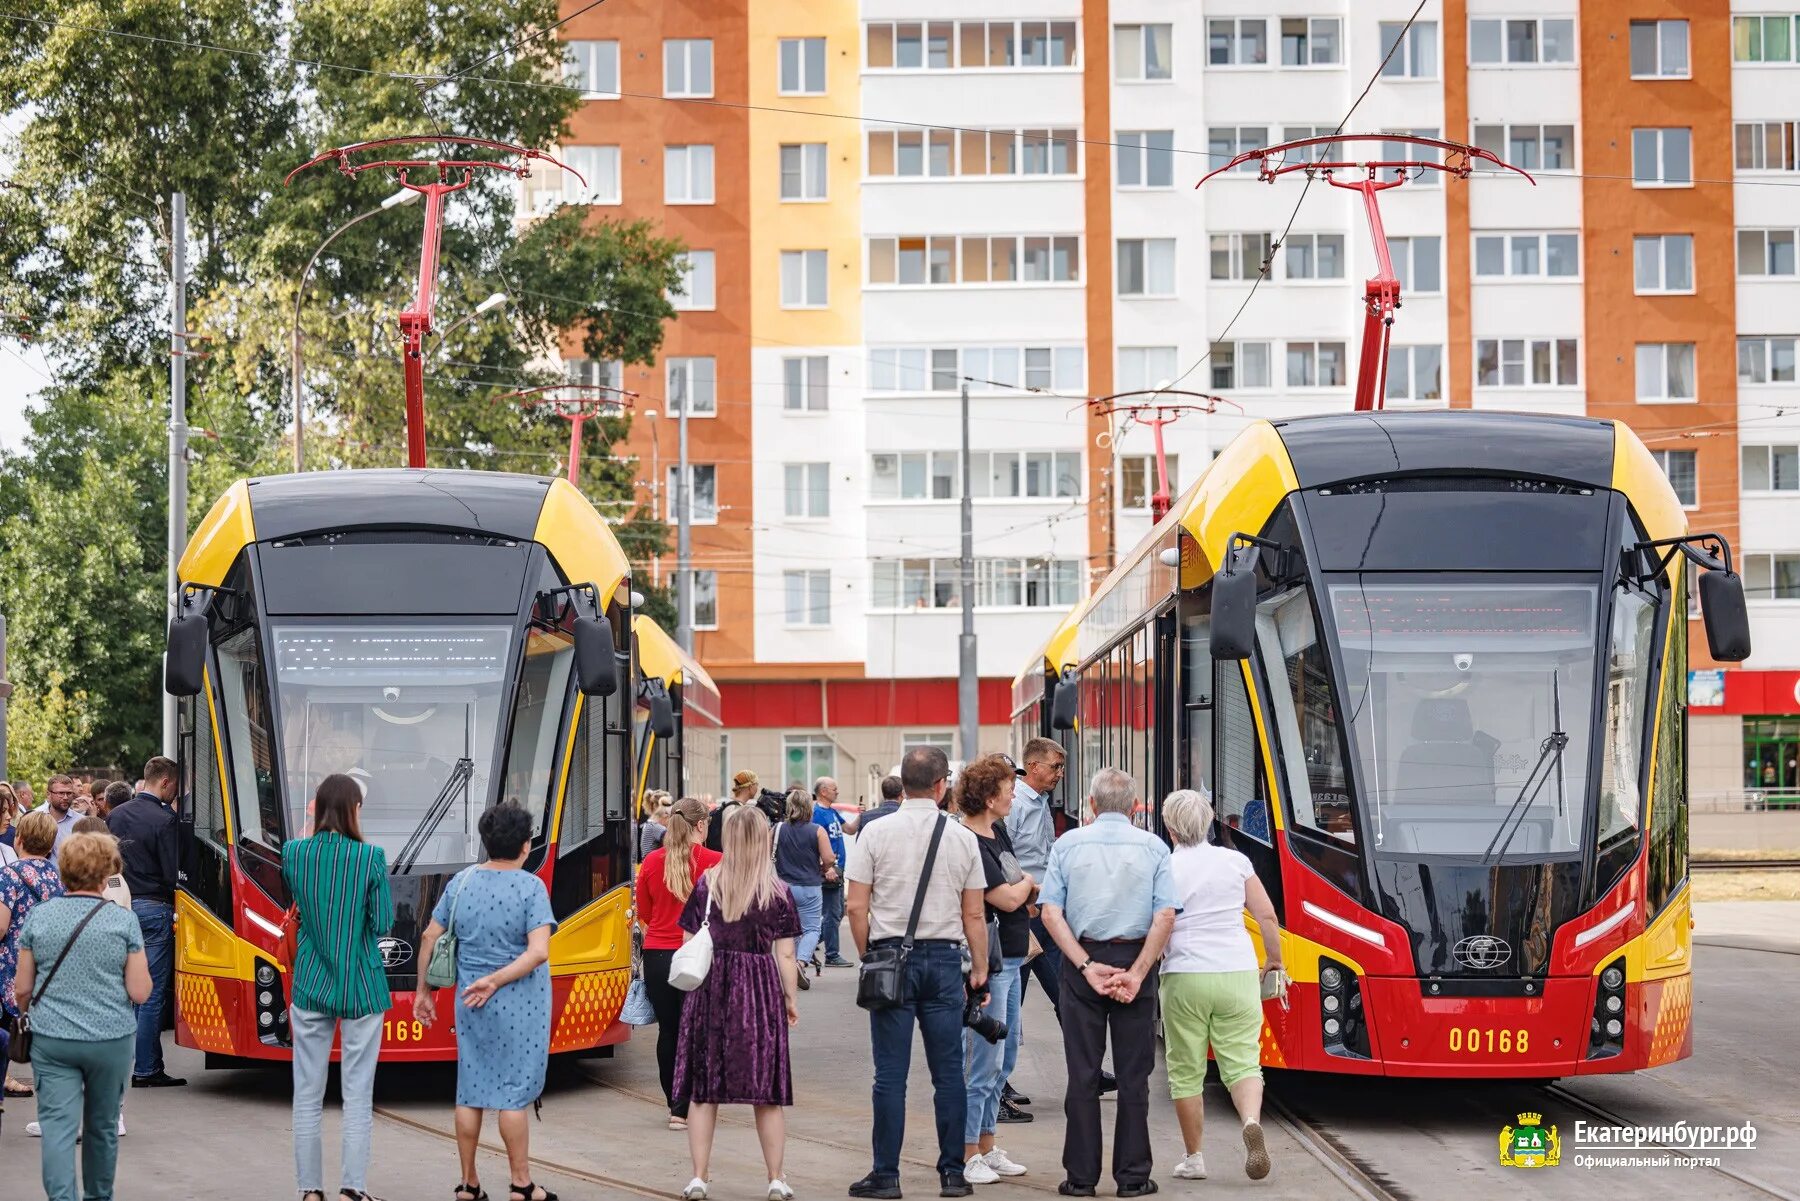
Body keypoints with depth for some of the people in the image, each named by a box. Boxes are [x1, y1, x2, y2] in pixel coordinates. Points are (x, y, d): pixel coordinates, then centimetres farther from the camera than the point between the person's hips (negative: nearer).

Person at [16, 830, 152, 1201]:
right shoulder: (124, 921, -6)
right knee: (103, 1127, 17)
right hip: (111, 1039, 0)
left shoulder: (39, 916, -1)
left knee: (58, 1127, -4)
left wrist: (27, 1012, 25)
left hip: (51, 1041, 0)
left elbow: (23, 989, 5)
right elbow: (140, 993, -6)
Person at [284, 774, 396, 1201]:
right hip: (361, 987, -3)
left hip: (310, 986, 3)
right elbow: (382, 923, -9)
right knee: (358, 1095, 3)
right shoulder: (371, 857, -12)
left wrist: (308, 830, 20)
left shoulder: (294, 853, -3)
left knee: (307, 1095, 8)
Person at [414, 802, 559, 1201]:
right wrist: (495, 981, -13)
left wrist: (423, 990, 16)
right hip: (518, 1005, -4)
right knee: (513, 1093, 1)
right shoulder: (530, 887, -11)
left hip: (469, 1004, 4)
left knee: (470, 1092, 11)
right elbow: (538, 952, -19)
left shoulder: (460, 883, 3)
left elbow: (430, 938, 7)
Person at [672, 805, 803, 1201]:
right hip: (760, 990, -1)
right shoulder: (778, 893, -2)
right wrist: (791, 999, 8)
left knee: (703, 1092, 7)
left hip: (710, 989, 1)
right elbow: (785, 955, -2)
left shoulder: (706, 886, 1)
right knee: (766, 1094, 6)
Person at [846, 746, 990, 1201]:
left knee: (891, 1074, 0)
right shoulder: (962, 837, 2)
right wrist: (980, 971, 11)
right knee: (948, 1072, 7)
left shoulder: (876, 833, -3)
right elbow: (974, 915, 4)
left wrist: (868, 958, 7)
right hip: (944, 958, 1)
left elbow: (856, 906, -4)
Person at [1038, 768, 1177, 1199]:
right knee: (1133, 1074, 5)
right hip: (1135, 959, 0)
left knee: (1083, 1074, 5)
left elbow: (1051, 912, -6)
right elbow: (1165, 917, -8)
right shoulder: (1153, 847, 1)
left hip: (1082, 962, 0)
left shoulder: (1068, 844, 2)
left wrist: (1087, 966, -8)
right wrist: (1137, 973, -9)